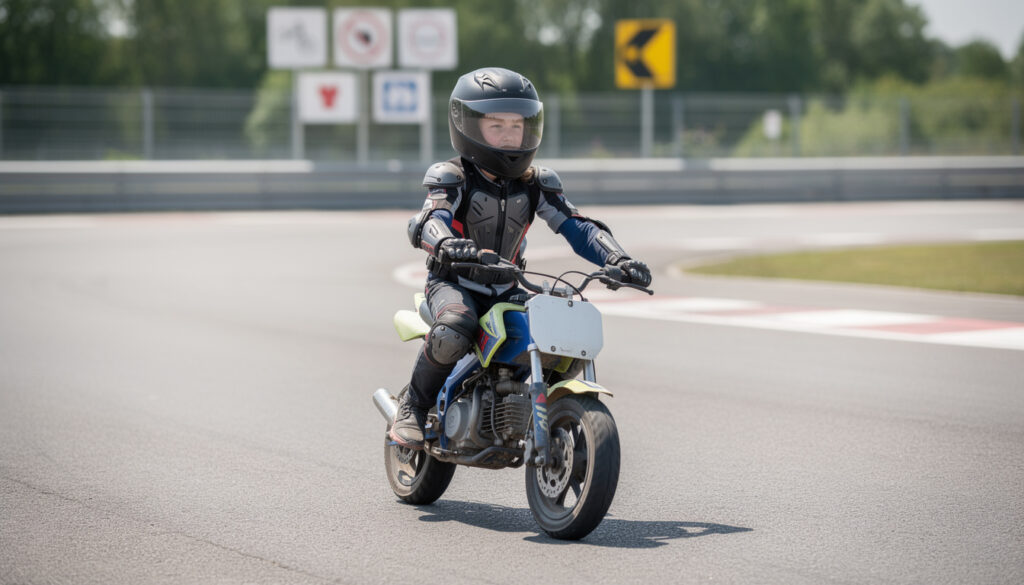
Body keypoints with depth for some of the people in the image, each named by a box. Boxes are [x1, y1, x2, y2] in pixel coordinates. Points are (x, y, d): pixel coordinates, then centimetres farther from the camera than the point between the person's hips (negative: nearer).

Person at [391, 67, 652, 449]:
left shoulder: (536, 184, 4)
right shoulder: (452, 178, -9)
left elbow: (576, 227, -4)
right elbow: (427, 222, -27)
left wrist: (617, 259, -23)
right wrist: (445, 243, -53)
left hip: (508, 289, 5)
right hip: (454, 283, -4)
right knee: (453, 331, -37)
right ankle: (413, 405, -13)